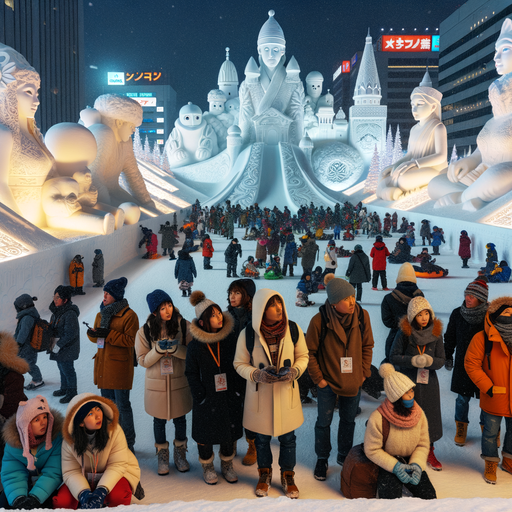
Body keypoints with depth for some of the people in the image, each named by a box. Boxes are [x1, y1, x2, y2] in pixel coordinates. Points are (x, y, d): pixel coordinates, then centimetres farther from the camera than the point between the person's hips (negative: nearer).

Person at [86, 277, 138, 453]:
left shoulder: (129, 315, -11)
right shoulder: (101, 314, 13)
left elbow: (130, 340, -17)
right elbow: (97, 337, 16)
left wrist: (108, 334, -23)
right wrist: (92, 333, -8)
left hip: (120, 366, -8)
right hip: (103, 365, 8)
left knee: (122, 405, -2)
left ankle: (128, 443, 9)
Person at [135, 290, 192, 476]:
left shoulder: (184, 326, -11)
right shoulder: (145, 331, -9)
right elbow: (143, 360, -6)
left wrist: (176, 349, -26)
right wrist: (158, 350, -23)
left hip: (180, 381, 0)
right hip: (156, 383, 0)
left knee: (180, 419, 15)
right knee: (159, 420, 13)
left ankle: (180, 453, 35)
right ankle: (162, 455, 33)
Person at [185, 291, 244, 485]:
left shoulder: (231, 338, -5)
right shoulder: (195, 346, -10)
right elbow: (191, 374, -2)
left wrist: (239, 392, -2)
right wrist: (200, 395, -9)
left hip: (230, 397, 2)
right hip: (207, 400, -2)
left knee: (230, 432, 14)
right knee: (205, 434, 11)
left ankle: (227, 464, 37)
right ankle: (207, 467, 34)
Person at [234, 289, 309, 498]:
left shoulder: (293, 329, -10)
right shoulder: (247, 334, -15)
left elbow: (303, 355, 3)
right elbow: (239, 363, -4)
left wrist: (295, 371, -16)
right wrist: (257, 375, -21)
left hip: (286, 392, 1)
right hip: (260, 394, -1)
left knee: (288, 437, 14)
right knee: (262, 438, 18)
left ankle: (288, 476, 37)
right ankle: (264, 474, 42)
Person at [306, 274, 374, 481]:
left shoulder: (362, 315, -11)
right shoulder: (319, 321, -21)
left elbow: (367, 346, 2)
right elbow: (309, 352, -9)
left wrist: (364, 372, 0)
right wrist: (318, 378, -8)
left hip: (353, 383, 3)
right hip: (328, 383, -3)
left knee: (348, 420, 20)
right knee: (324, 422, 12)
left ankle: (344, 455, 42)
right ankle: (322, 459, 33)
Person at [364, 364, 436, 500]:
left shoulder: (419, 414, -7)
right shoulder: (378, 419, -23)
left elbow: (423, 445, 2)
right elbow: (371, 450, -14)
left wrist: (417, 465, -16)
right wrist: (395, 466, -22)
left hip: (410, 461, 5)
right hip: (386, 463, -4)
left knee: (429, 497, -6)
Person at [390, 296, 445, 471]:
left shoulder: (436, 333, -2)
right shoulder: (404, 333, -10)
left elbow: (441, 360, -1)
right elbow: (393, 357, -8)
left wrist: (430, 361, -23)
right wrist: (413, 360, -23)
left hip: (429, 382, 3)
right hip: (408, 382, -2)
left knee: (430, 417, 8)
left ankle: (429, 452, 29)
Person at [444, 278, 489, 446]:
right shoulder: (457, 314, -4)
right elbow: (450, 338, 9)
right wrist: (448, 357, 10)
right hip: (463, 365, 2)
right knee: (462, 398, 9)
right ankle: (461, 428, 31)